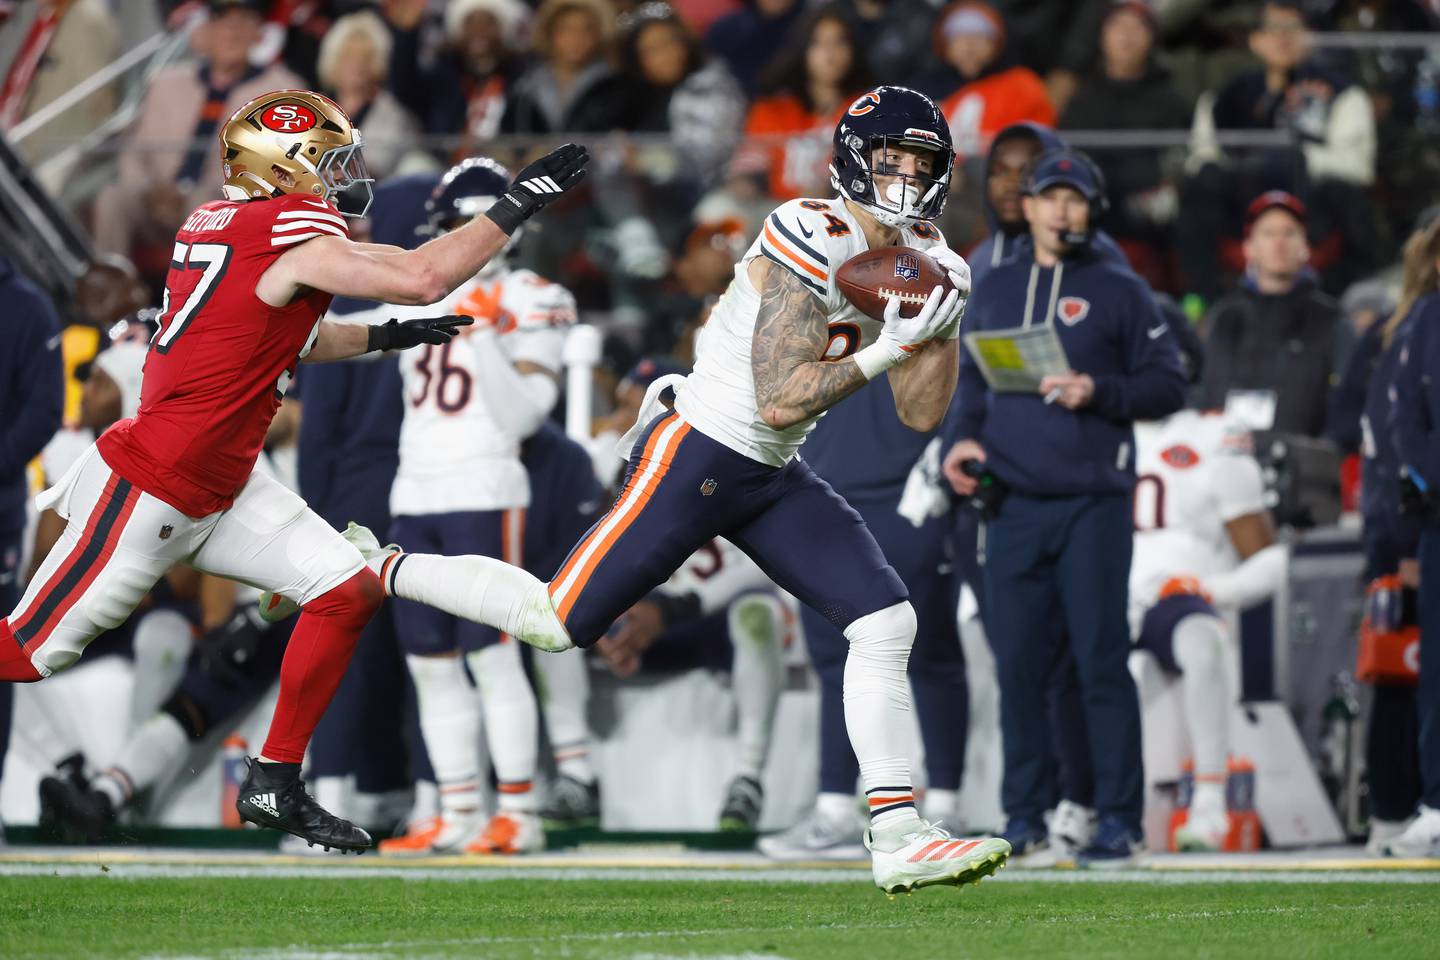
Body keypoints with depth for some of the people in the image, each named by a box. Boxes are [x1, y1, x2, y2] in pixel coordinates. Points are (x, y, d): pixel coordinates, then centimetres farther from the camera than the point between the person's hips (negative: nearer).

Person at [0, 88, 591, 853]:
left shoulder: (220, 222, 7)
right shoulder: (296, 230, -19)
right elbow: (423, 279, -23)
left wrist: (384, 337, 18)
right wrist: (515, 208, -16)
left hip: (220, 489, 10)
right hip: (149, 494, -10)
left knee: (348, 593, 3)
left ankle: (273, 786, 9)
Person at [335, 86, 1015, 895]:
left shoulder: (917, 255, 6)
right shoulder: (813, 241, -22)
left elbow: (921, 414, 7)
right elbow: (779, 401, -25)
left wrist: (944, 326, -7)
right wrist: (888, 349, -26)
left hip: (772, 480, 8)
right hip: (695, 460, -8)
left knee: (887, 623, -6)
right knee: (558, 623, -3)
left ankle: (898, 838, -6)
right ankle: (376, 571, 18)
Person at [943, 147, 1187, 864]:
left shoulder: (1118, 292, 5)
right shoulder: (992, 291, 16)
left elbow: (1168, 386, 2)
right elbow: (969, 380, 22)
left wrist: (1098, 393, -13)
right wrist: (964, 438, 4)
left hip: (1093, 502, -4)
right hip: (1013, 503, 4)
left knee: (1101, 661, -7)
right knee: (1017, 663, 3)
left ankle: (1117, 818, -4)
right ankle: (1025, 814, 11)